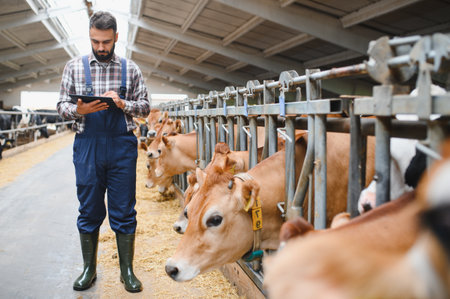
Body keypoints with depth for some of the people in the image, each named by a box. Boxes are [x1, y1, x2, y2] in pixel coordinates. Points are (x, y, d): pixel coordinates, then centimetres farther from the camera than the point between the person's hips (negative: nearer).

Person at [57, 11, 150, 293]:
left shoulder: (130, 69, 7)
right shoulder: (75, 66, 8)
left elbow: (145, 106, 8)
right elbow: (62, 104, 8)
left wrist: (123, 104, -11)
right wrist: (78, 110, -14)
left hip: (122, 145, 0)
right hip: (87, 144, 1)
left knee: (124, 211, 4)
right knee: (89, 211, 8)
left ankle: (127, 270, 16)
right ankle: (89, 269, 23)